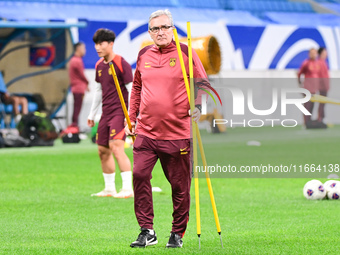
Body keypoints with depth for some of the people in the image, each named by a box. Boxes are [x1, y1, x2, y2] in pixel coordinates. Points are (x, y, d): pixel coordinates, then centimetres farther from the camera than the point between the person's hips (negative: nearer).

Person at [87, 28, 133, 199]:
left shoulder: (121, 63, -10)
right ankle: (109, 189, 18)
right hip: (106, 112, 8)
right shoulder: (99, 65, 12)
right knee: (103, 151, 8)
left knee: (116, 147, -19)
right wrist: (92, 114, 26)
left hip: (120, 110, -8)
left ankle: (128, 189, -19)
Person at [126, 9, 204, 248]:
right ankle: (147, 231, -3)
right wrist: (131, 117, 19)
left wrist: (197, 106, -15)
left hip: (178, 133, -3)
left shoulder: (185, 53, 0)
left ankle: (178, 233, 17)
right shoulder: (144, 55, 11)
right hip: (146, 131, 3)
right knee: (139, 175, -10)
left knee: (180, 184, 3)